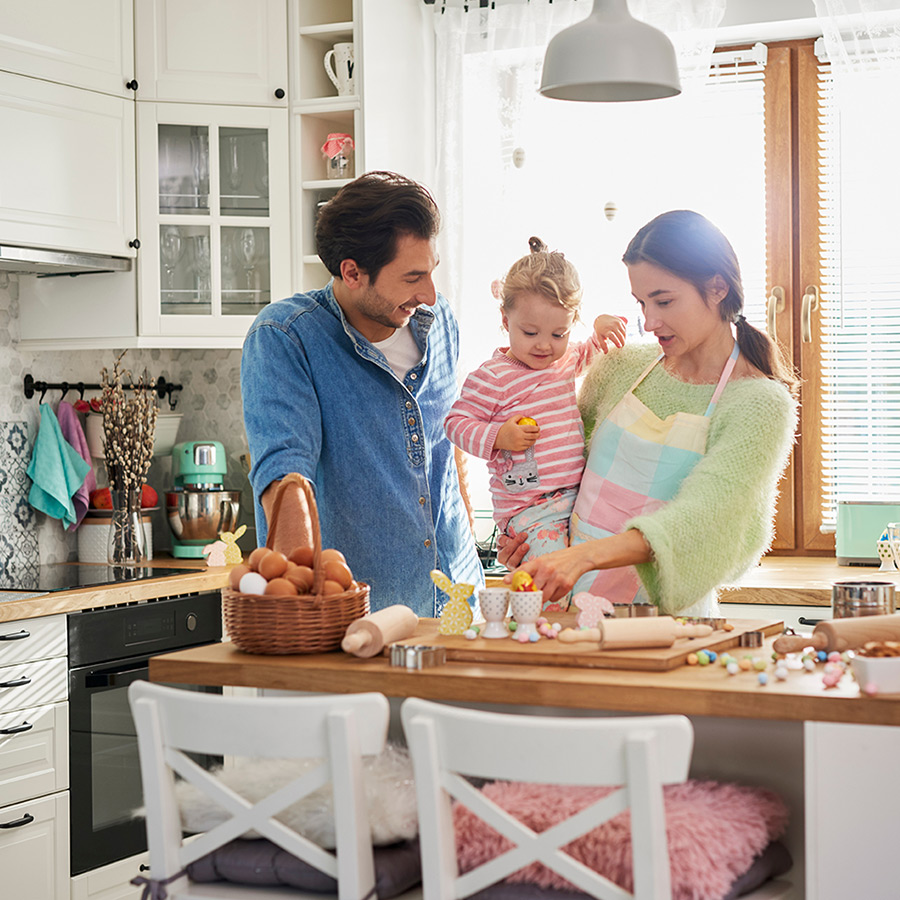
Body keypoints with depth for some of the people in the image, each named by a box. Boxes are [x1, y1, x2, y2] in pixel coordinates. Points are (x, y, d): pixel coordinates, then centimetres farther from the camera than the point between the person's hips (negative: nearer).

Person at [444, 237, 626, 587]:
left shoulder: (566, 360, 11)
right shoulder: (492, 377, -9)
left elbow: (586, 355, 35)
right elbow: (457, 422, -3)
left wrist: (602, 329, 15)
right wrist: (498, 437, -18)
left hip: (576, 494, 7)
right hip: (528, 508, -7)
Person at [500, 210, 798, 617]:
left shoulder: (762, 404, -5)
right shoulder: (619, 368, 10)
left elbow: (700, 520, -18)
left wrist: (585, 556, -31)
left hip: (666, 614, -4)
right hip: (575, 600, 4)